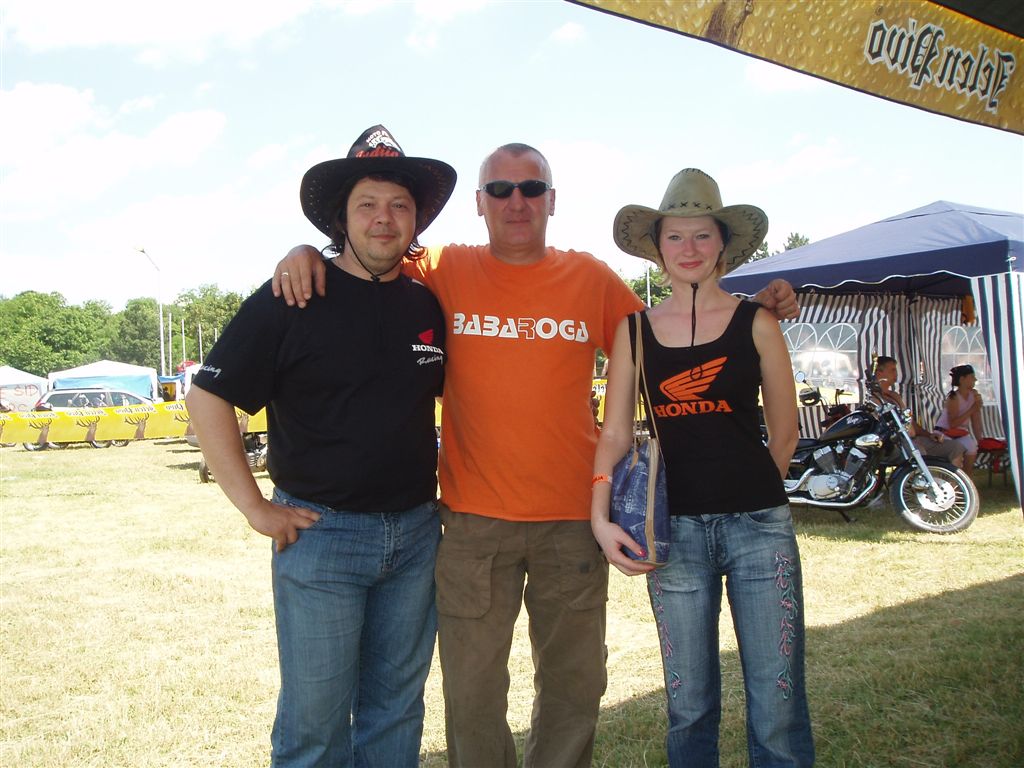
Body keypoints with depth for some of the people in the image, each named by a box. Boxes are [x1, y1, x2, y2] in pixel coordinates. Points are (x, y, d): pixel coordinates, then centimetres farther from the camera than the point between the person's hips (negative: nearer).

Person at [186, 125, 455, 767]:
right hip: (320, 531, -4)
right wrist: (254, 506, -11)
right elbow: (208, 398, -8)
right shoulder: (291, 299, -8)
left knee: (397, 708, 16)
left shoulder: (428, 304, 6)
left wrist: (443, 467, 11)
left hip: (416, 533, 4)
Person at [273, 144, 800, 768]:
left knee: (575, 684, 15)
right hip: (474, 520, -1)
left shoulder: (592, 278, 4)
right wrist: (306, 254, -11)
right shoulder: (446, 271, 1)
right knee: (472, 690, 9)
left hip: (573, 518, 2)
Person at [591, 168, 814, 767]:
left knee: (778, 711, 2)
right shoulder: (635, 329, 6)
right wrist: (602, 518, -8)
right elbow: (616, 432, 3)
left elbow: (784, 433, 9)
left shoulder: (755, 323, 2)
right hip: (674, 529, 1)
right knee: (689, 707, 12)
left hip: (759, 526, -1)